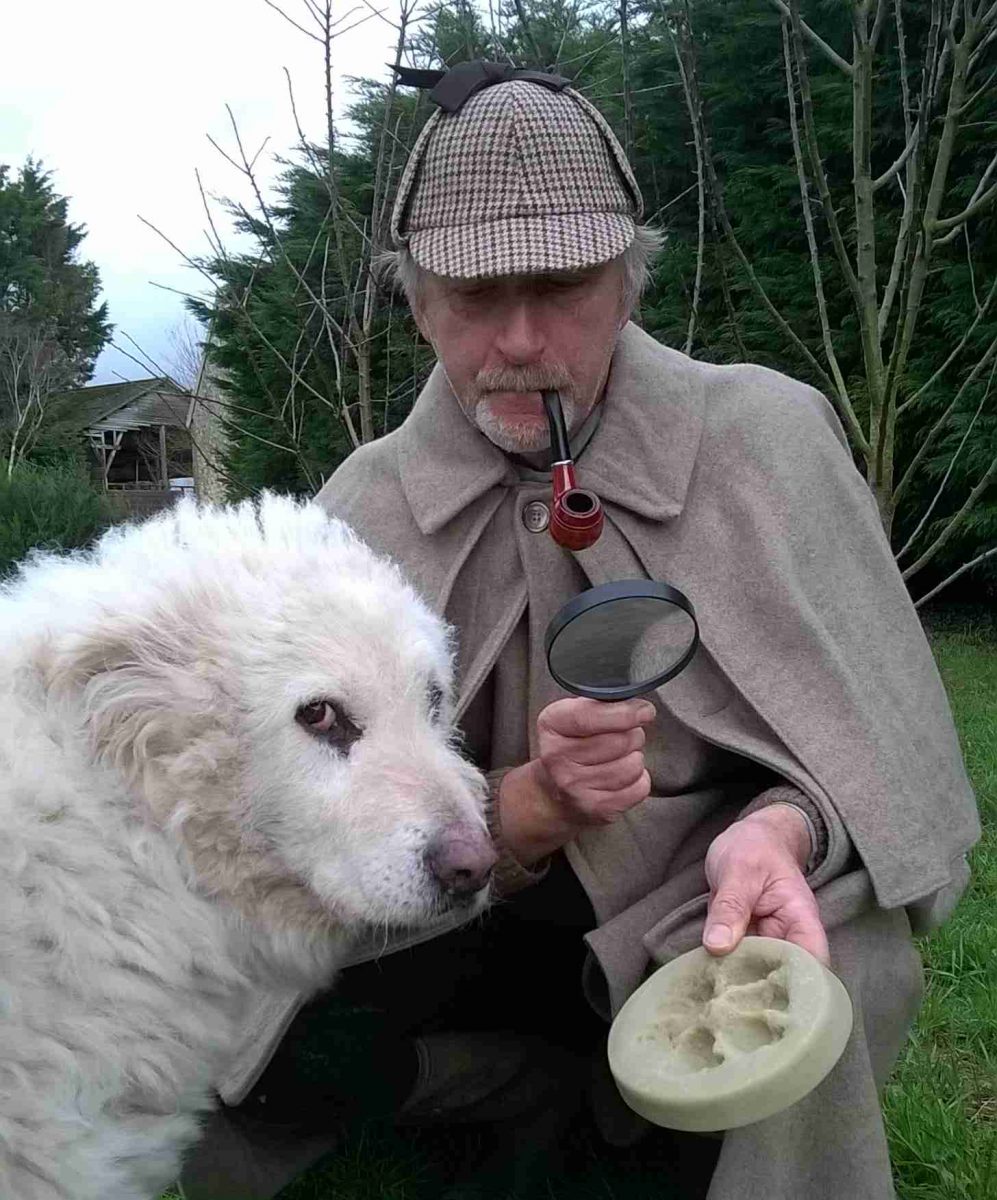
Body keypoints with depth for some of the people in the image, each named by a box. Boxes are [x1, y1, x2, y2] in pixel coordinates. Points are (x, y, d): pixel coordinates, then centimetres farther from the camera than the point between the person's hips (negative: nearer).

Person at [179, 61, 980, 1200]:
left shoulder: (766, 438, -10)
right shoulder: (366, 504, -6)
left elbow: (880, 750, -8)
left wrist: (783, 828, -31)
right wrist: (531, 806, -28)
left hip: (704, 923, -3)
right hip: (477, 927, 4)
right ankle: (647, 1083, 0)